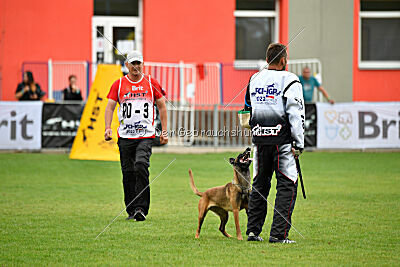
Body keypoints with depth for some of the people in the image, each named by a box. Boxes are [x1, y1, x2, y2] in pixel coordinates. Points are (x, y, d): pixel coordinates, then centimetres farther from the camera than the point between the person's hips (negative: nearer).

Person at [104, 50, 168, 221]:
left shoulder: (151, 83, 8)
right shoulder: (119, 84, 7)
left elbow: (162, 107, 13)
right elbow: (110, 106, 3)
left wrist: (164, 131, 7)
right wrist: (108, 128, -12)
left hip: (146, 135, -2)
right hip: (125, 136, 2)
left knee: (141, 166, -21)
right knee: (128, 173, 4)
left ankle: (141, 208, -20)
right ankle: (132, 210, 15)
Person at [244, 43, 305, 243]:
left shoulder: (254, 80, 12)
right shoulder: (290, 81, -6)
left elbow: (248, 110, 21)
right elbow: (296, 114, -10)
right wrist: (299, 144, -9)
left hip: (259, 140, 6)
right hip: (281, 140, -6)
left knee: (259, 185, 15)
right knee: (287, 186, -1)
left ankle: (252, 231, 14)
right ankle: (278, 234, -8)